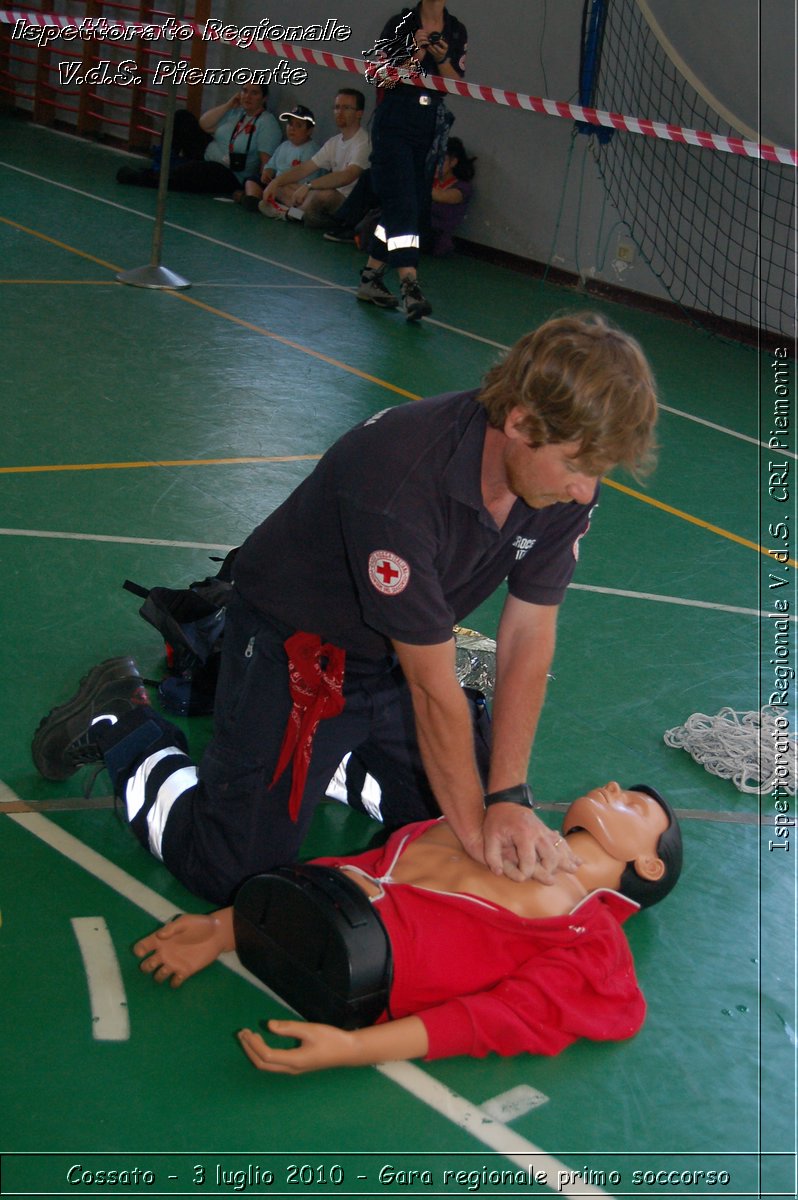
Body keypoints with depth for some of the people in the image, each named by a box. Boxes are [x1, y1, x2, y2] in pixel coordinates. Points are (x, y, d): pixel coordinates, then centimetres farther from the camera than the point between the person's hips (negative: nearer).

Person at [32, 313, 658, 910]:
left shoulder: (567, 480, -17)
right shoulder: (401, 480, -39)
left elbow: (528, 638, -11)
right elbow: (434, 689, -30)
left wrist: (508, 798, -16)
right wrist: (473, 827, -20)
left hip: (392, 659, 7)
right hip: (294, 645, -7)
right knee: (231, 873, -7)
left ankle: (334, 760, 26)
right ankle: (122, 728, 16)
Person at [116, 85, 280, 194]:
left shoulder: (267, 123, -13)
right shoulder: (234, 111, 7)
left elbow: (266, 161, -20)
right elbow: (204, 124, 0)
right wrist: (229, 104, -5)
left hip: (228, 177, -8)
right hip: (206, 155, 8)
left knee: (192, 169, -35)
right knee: (181, 117, 5)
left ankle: (146, 178, -15)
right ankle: (162, 166, 1)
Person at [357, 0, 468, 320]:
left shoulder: (457, 32, 8)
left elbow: (457, 85, 5)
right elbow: (379, 75, -5)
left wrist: (443, 59, -13)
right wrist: (414, 53, -17)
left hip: (431, 128, 5)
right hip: (395, 122, -5)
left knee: (416, 206, 7)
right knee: (402, 203, -14)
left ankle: (371, 276, 19)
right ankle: (409, 286, -22)